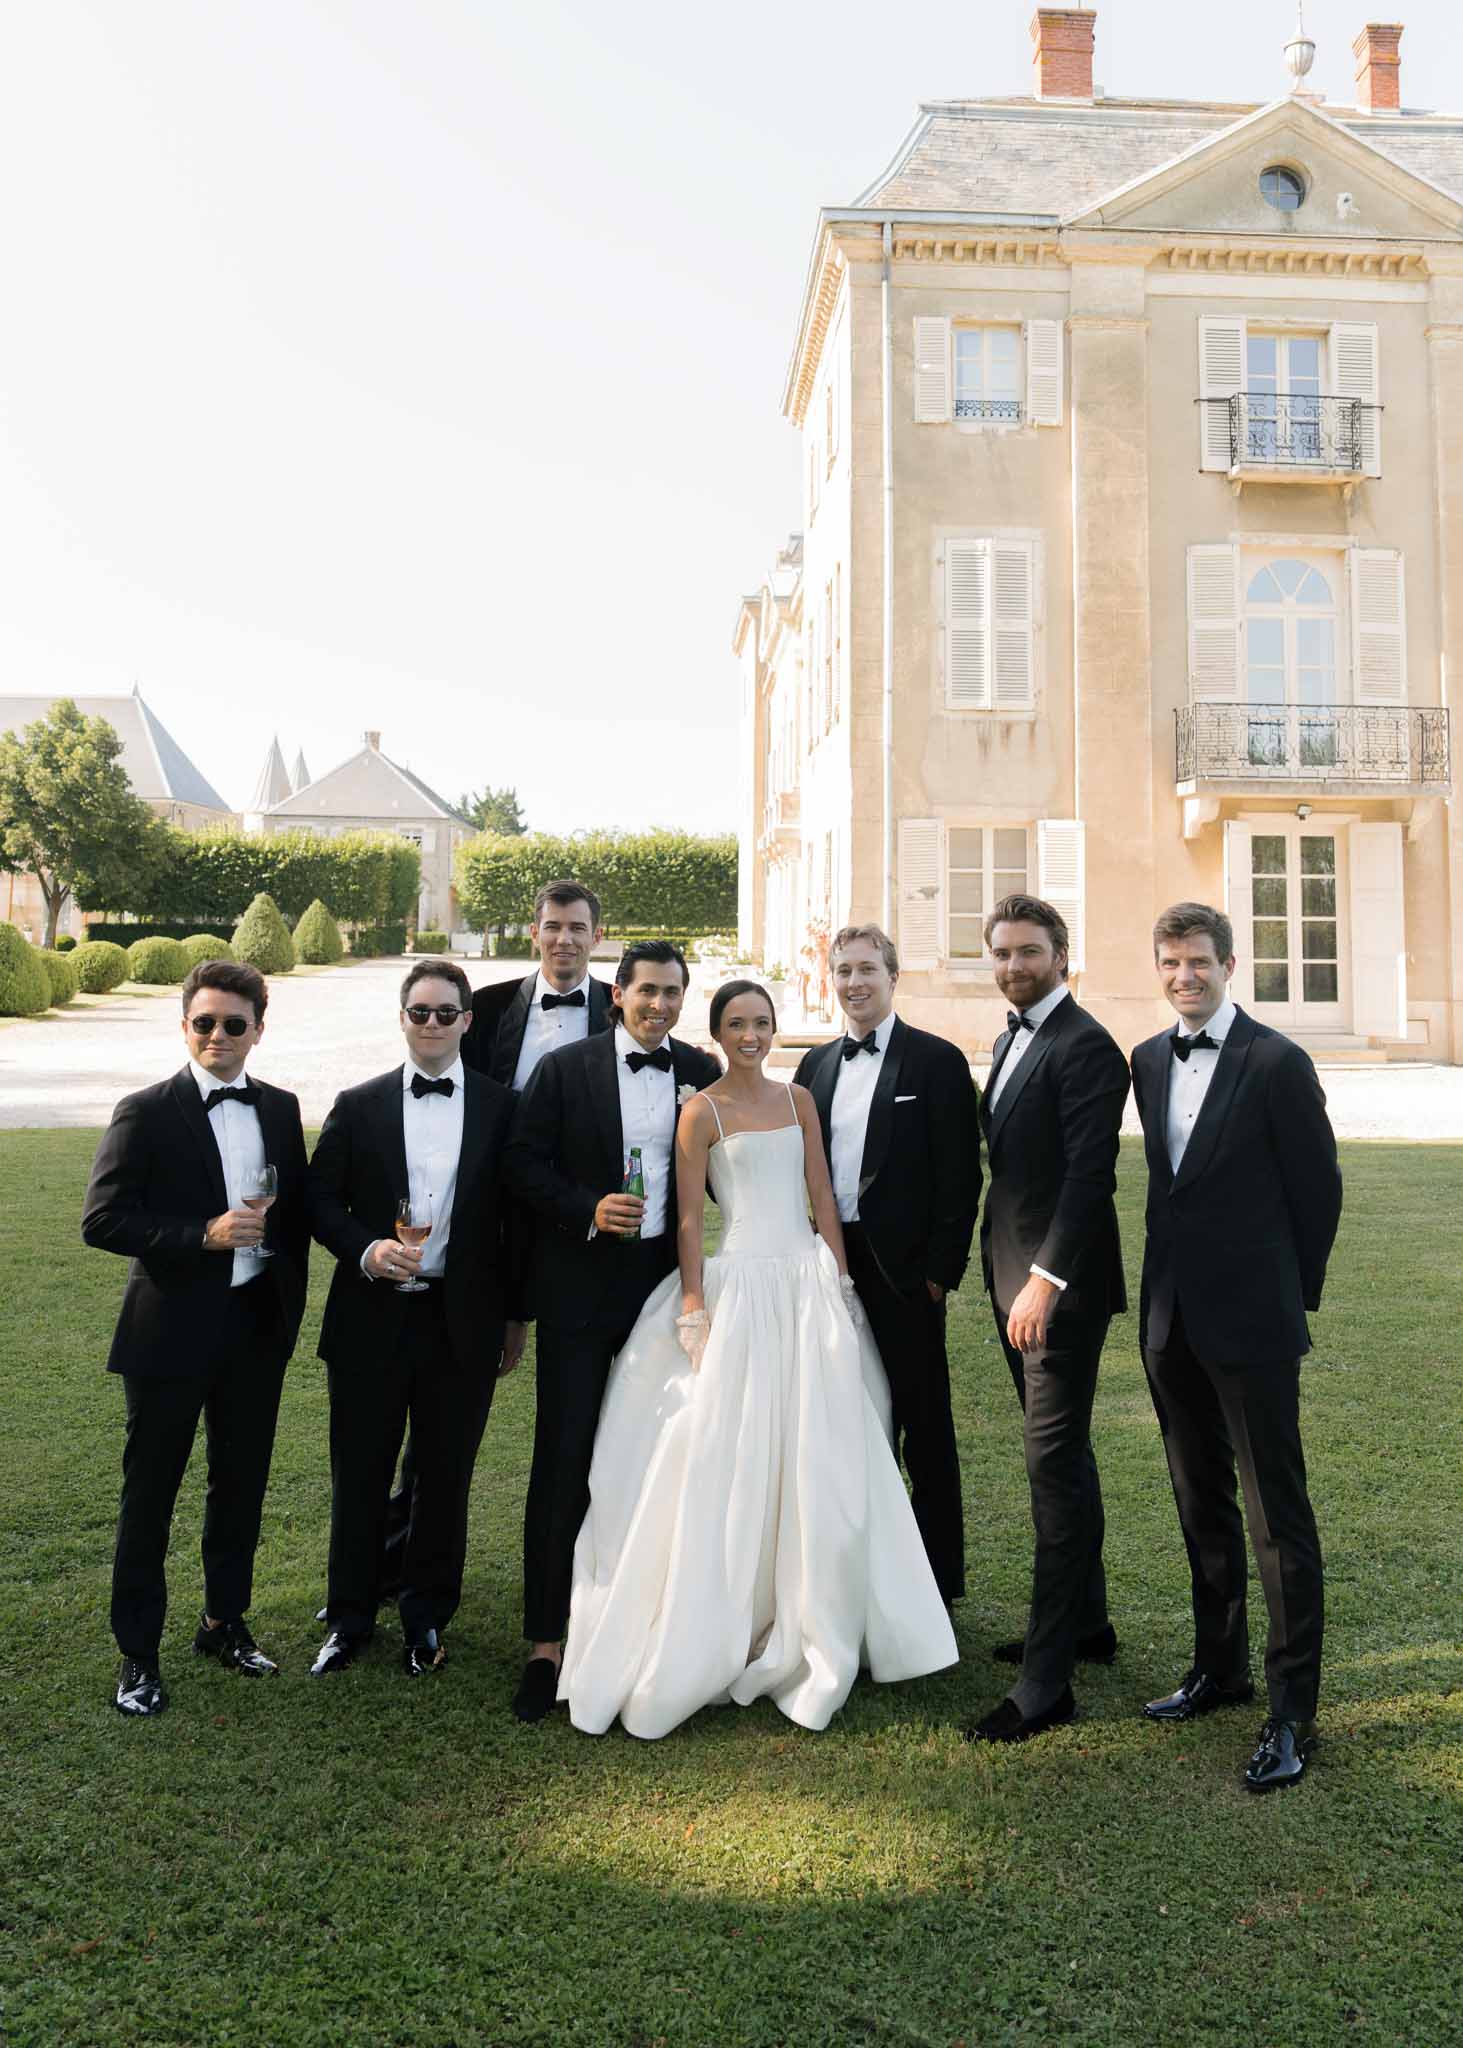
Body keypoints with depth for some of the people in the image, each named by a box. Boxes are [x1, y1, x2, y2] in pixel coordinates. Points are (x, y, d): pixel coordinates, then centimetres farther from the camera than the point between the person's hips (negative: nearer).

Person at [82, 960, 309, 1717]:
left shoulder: (281, 1109, 5)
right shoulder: (144, 1114, -10)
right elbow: (101, 1220, -15)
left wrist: (291, 1299, 6)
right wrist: (204, 1235, -24)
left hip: (258, 1330, 4)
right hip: (171, 1335, -4)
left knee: (241, 1484, 17)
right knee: (149, 1496, 9)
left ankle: (225, 1620, 36)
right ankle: (138, 1651, 25)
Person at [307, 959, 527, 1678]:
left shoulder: (500, 1107, 2)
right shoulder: (358, 1106, 3)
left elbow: (516, 1215, 5)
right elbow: (321, 1201, 4)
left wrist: (516, 1314, 6)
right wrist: (367, 1250, -15)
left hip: (464, 1324, 0)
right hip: (373, 1320, 0)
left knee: (446, 1478, 11)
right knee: (359, 1478, 10)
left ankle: (426, 1618, 30)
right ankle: (349, 1619, 29)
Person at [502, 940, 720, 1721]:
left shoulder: (700, 1073, 6)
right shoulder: (564, 1069, -3)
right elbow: (523, 1162, -5)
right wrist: (588, 1210, -19)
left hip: (665, 1282, 3)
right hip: (581, 1285, -3)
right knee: (563, 1461, -1)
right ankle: (545, 1642, 9)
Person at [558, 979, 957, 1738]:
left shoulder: (798, 1098, 10)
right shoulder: (701, 1111, -4)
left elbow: (822, 1196, 10)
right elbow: (688, 1218, -6)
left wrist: (840, 1283, 5)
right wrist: (694, 1310, -11)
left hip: (808, 1280, 5)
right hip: (741, 1283, -5)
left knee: (819, 1457, 8)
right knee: (733, 1458, -1)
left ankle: (807, 1627, 24)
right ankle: (719, 1632, 14)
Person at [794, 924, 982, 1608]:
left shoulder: (937, 1062, -4)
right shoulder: (817, 1064, 11)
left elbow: (960, 1176, -8)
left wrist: (941, 1268, -12)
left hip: (903, 1272, -5)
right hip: (832, 1265, 5)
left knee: (924, 1428, 6)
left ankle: (939, 1577, 18)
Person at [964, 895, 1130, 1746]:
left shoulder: (1084, 1046, -14)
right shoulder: (1012, 1039, 14)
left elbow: (1090, 1172, -21)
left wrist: (1045, 1277, -26)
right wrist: (1007, 1267, 14)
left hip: (1061, 1285, -9)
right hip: (1018, 1276, 9)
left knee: (1056, 1462, -6)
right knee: (1063, 1456, 18)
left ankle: (1047, 1681, 1)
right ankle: (1087, 1621, 33)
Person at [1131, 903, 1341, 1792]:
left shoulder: (1277, 1062, -11)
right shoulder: (1150, 1061, 8)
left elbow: (1318, 1187, -6)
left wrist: (1294, 1294, 2)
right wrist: (1175, 1278, 14)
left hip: (1252, 1321, -6)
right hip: (1173, 1317, 7)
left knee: (1278, 1517, 1)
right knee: (1201, 1506, 17)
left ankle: (1294, 1713, 12)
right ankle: (1221, 1667, 32)